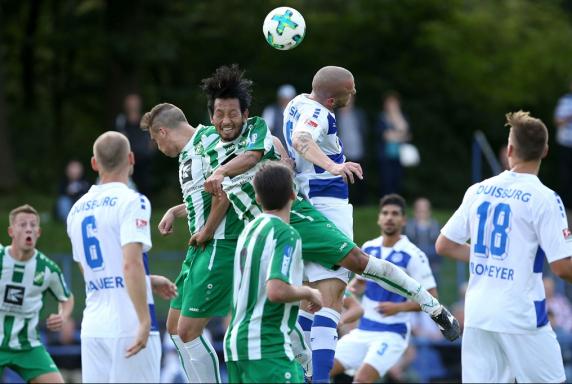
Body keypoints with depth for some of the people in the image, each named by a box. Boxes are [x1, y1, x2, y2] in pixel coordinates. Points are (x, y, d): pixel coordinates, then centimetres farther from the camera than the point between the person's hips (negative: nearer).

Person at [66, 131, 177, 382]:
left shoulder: (77, 210, 15)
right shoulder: (131, 202, -7)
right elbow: (131, 264, -18)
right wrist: (144, 322, -19)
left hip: (93, 326, 6)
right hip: (128, 325, -6)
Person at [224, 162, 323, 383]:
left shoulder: (249, 230, 15)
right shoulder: (286, 234, -11)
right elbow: (277, 290, -22)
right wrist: (309, 293, -6)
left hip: (236, 340, 9)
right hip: (267, 345, -9)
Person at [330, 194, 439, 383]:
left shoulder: (413, 256, -12)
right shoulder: (369, 248, 6)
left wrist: (399, 307, -23)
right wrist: (350, 288, 1)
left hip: (392, 333, -7)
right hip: (363, 329, 7)